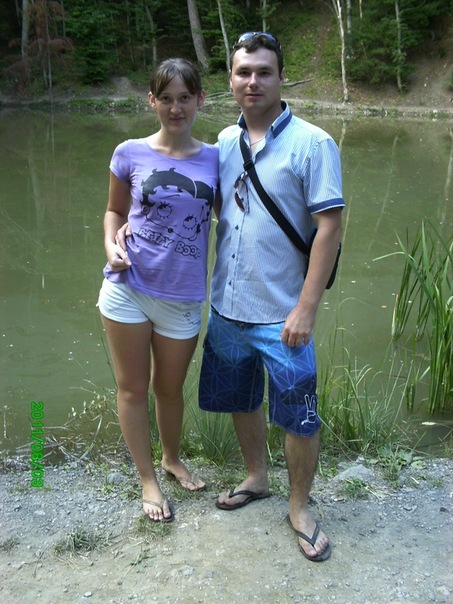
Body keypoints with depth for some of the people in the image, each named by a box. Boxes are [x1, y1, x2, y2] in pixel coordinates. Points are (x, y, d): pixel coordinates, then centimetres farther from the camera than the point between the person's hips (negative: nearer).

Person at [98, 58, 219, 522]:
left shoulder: (214, 158, 0)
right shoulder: (131, 153, -3)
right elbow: (115, 210, 9)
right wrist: (111, 246, -10)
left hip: (182, 297, 1)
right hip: (128, 288, -1)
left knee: (170, 388, 18)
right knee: (133, 388, 10)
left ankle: (172, 458, 45)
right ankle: (148, 480, 31)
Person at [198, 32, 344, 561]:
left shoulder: (312, 144, -11)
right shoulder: (224, 141, 6)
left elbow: (329, 227, -14)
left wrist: (306, 308, -18)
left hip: (280, 313, -5)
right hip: (227, 305, 6)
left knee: (299, 416, 4)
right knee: (241, 399, 20)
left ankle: (299, 507, 28)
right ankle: (256, 478, 44)